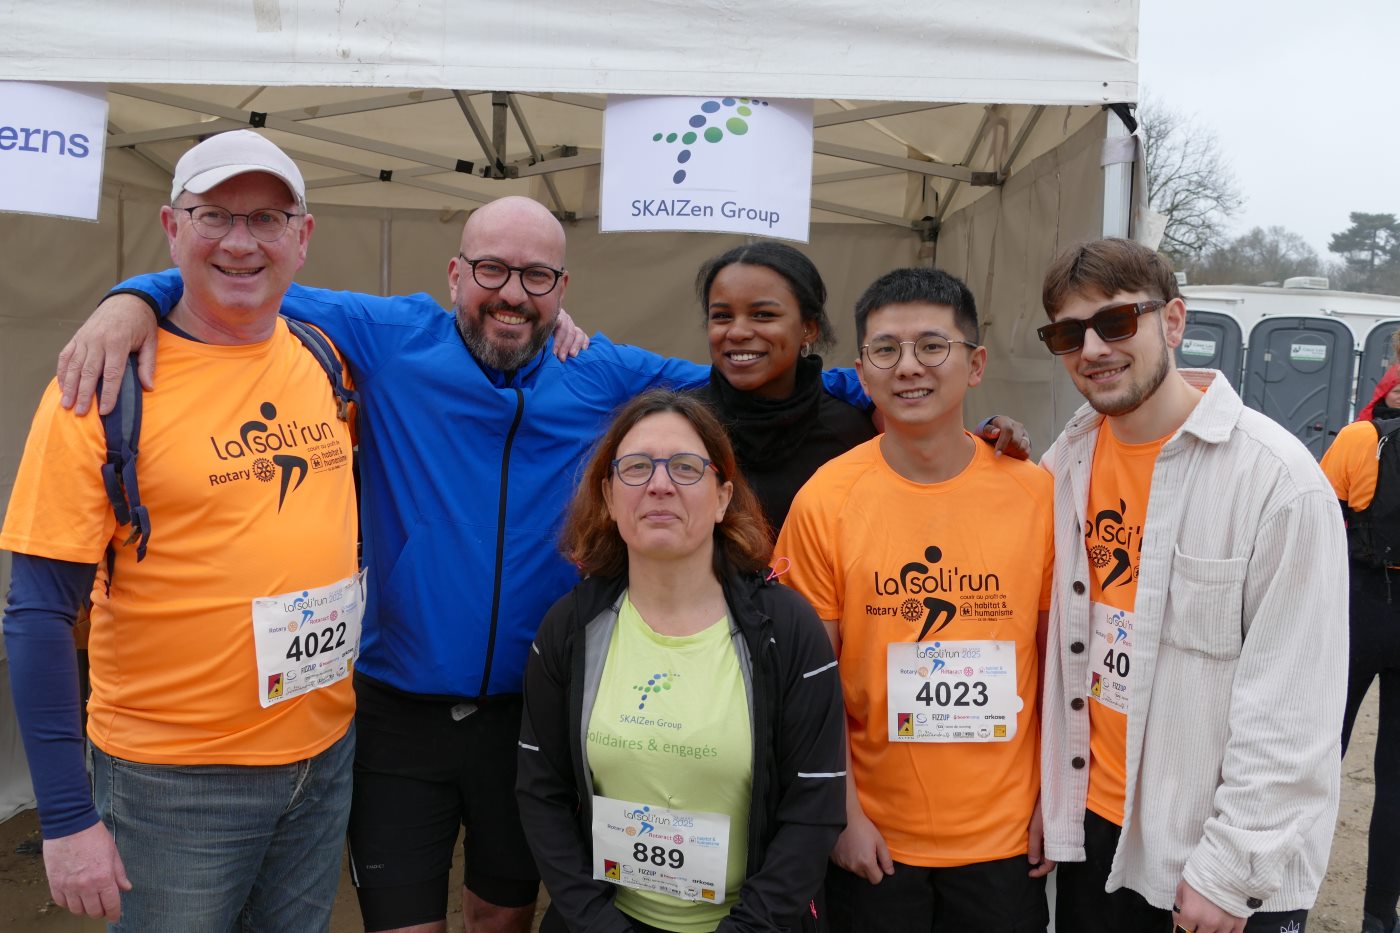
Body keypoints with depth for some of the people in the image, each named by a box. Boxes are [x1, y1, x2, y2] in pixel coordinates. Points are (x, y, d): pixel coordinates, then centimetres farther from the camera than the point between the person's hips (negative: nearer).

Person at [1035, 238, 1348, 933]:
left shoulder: (1278, 476, -17)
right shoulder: (1067, 461, 0)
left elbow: (1293, 708, -17)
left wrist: (1231, 870, -15)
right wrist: (1045, 798, 5)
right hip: (1093, 820, 5)